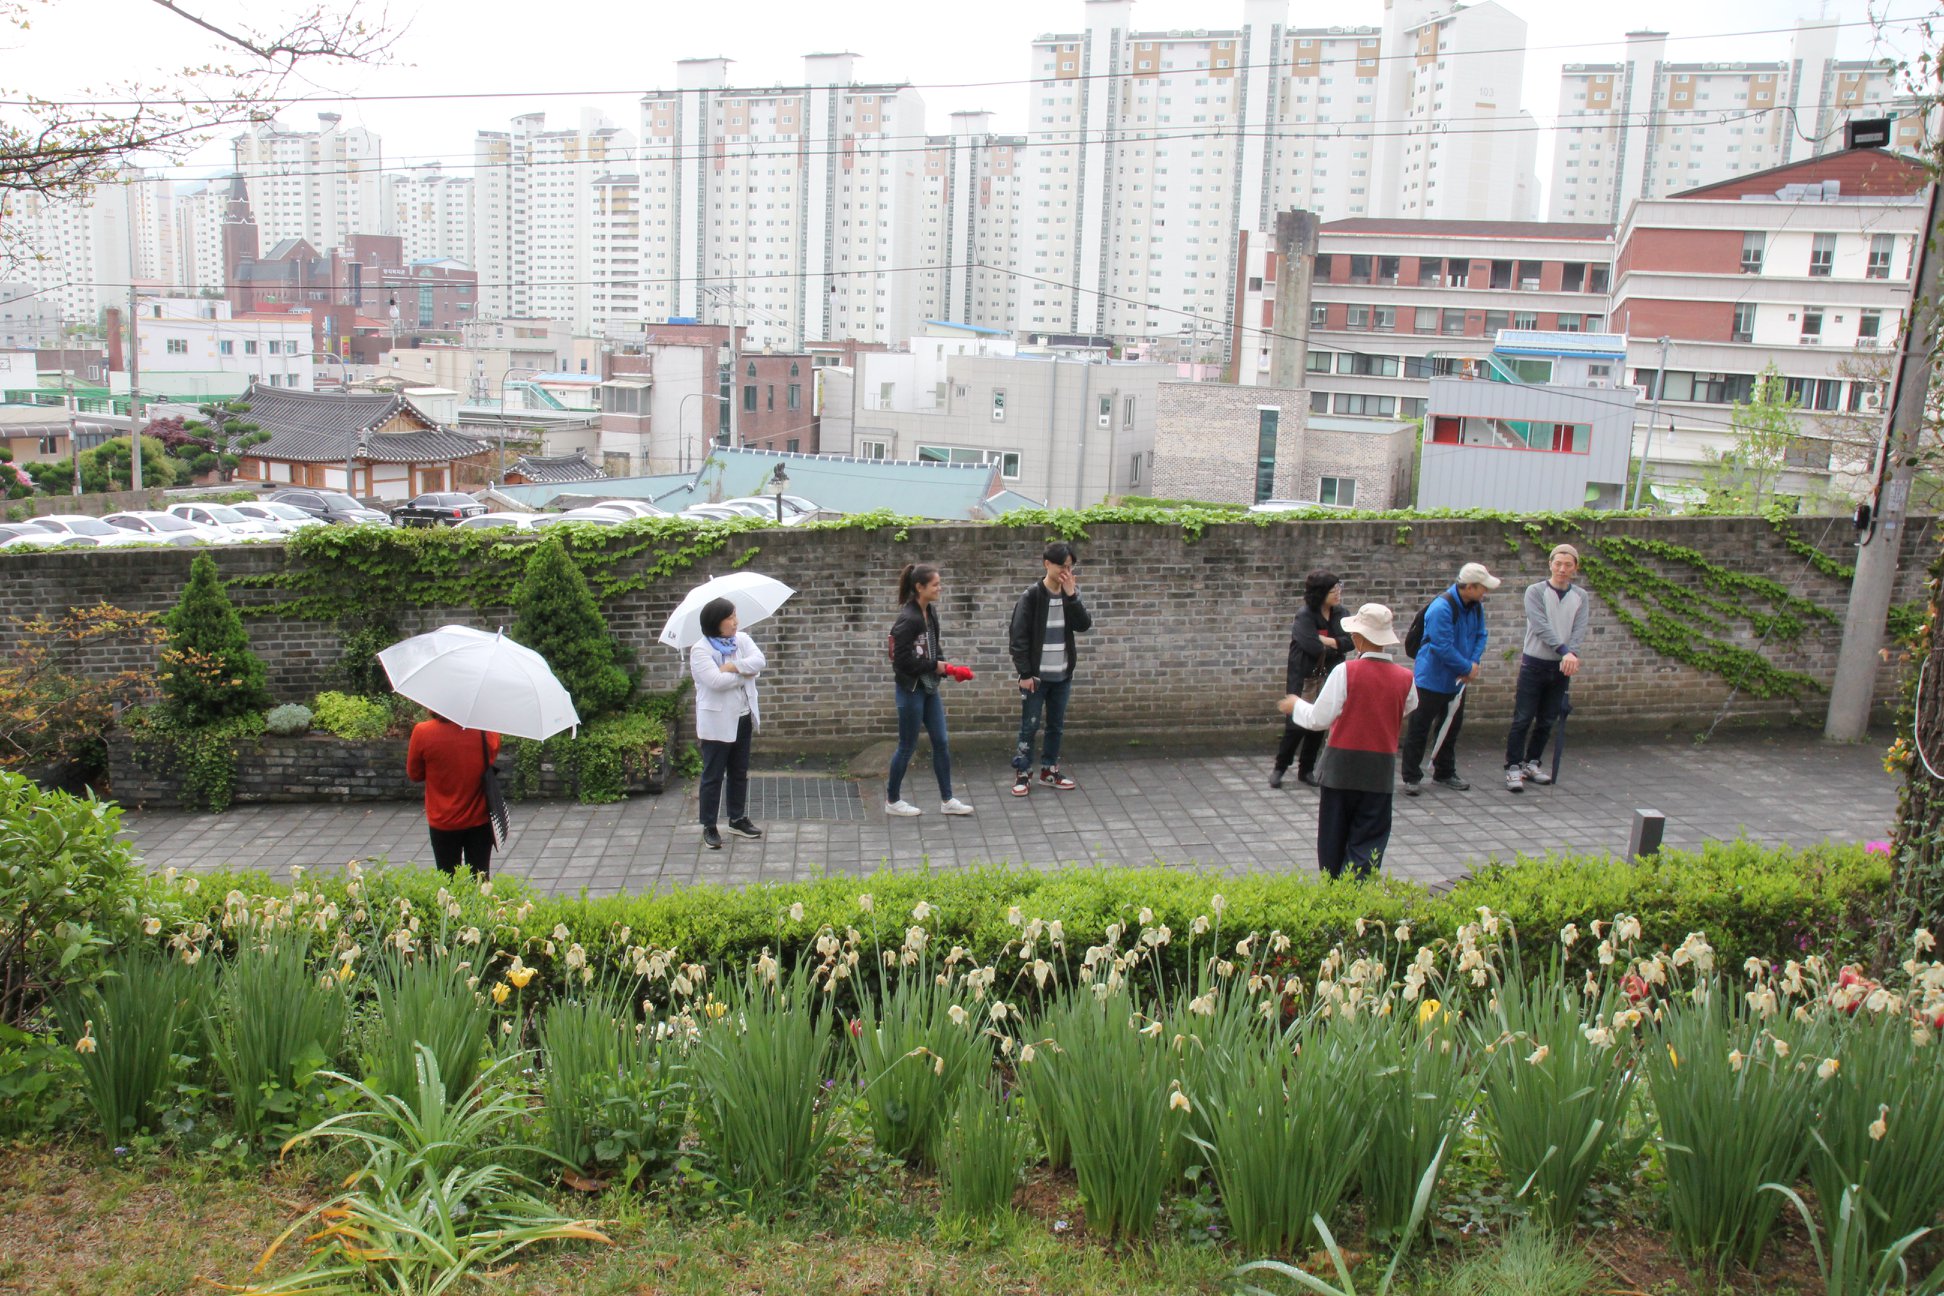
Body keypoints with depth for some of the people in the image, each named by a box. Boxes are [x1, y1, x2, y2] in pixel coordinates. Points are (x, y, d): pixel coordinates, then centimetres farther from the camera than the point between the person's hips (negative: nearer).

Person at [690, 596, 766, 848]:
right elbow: (716, 681, -26)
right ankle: (709, 827, 11)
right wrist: (744, 674, -14)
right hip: (716, 722, -6)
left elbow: (759, 661, -11)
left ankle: (738, 819, 31)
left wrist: (734, 666, -23)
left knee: (740, 772, 17)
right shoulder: (700, 650, -15)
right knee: (713, 776, 2)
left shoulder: (742, 640, 3)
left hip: (742, 718, 6)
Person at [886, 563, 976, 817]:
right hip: (911, 688, -8)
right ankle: (892, 801, 20)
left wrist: (948, 668, -2)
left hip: (929, 686, 8)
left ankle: (947, 800, 19)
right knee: (908, 746, 4)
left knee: (941, 742, 9)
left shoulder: (931, 612, 5)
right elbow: (903, 660, -23)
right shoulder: (908, 619, -21)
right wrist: (935, 667, -17)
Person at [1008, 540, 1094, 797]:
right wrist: (1025, 673, -14)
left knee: (1057, 725, 12)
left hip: (1062, 675, 5)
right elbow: (1018, 636, -11)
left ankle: (1049, 771, 25)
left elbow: (1084, 626, -8)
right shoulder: (1032, 595, -12)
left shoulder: (1071, 594, 4)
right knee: (1030, 725, 2)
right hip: (1036, 675, -5)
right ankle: (1022, 773, 12)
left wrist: (1071, 594, -18)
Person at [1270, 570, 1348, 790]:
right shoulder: (1304, 617, -14)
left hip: (1325, 679, 5)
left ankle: (1306, 771, 21)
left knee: (1318, 726, 9)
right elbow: (1314, 648, -24)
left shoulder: (1339, 614, 3)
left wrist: (1327, 641, -19)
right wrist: (1337, 646, -9)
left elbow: (1350, 641, -5)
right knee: (1296, 726, -4)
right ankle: (1279, 768, 13)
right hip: (1302, 679, -5)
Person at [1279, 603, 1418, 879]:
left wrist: (1296, 706, 6)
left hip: (1342, 765, -1)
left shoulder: (1346, 671, -14)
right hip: (1380, 769, 1)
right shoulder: (1404, 677, -5)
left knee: (1334, 836, 14)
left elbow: (1319, 719, -13)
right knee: (1368, 839, 6)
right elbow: (1409, 709, 15)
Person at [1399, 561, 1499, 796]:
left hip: (1456, 680, 8)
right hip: (1432, 678, -8)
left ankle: (1445, 774, 30)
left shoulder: (1476, 606, 0)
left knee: (1451, 727, 17)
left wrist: (1474, 662, -8)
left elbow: (1480, 636, 9)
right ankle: (1411, 777, 7)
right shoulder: (1441, 608, -25)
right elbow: (1443, 647, -25)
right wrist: (1468, 667, -15)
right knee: (1419, 729, -1)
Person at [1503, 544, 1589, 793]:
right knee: (1523, 719, -5)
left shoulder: (1581, 597, 7)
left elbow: (1579, 630, -6)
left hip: (1562, 668, 4)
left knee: (1547, 721, 10)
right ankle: (1514, 768, -1)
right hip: (1534, 664, -4)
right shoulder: (1535, 591, -6)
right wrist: (1564, 651, -30)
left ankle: (1531, 763, 24)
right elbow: (1542, 627, -18)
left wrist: (1572, 654, -25)